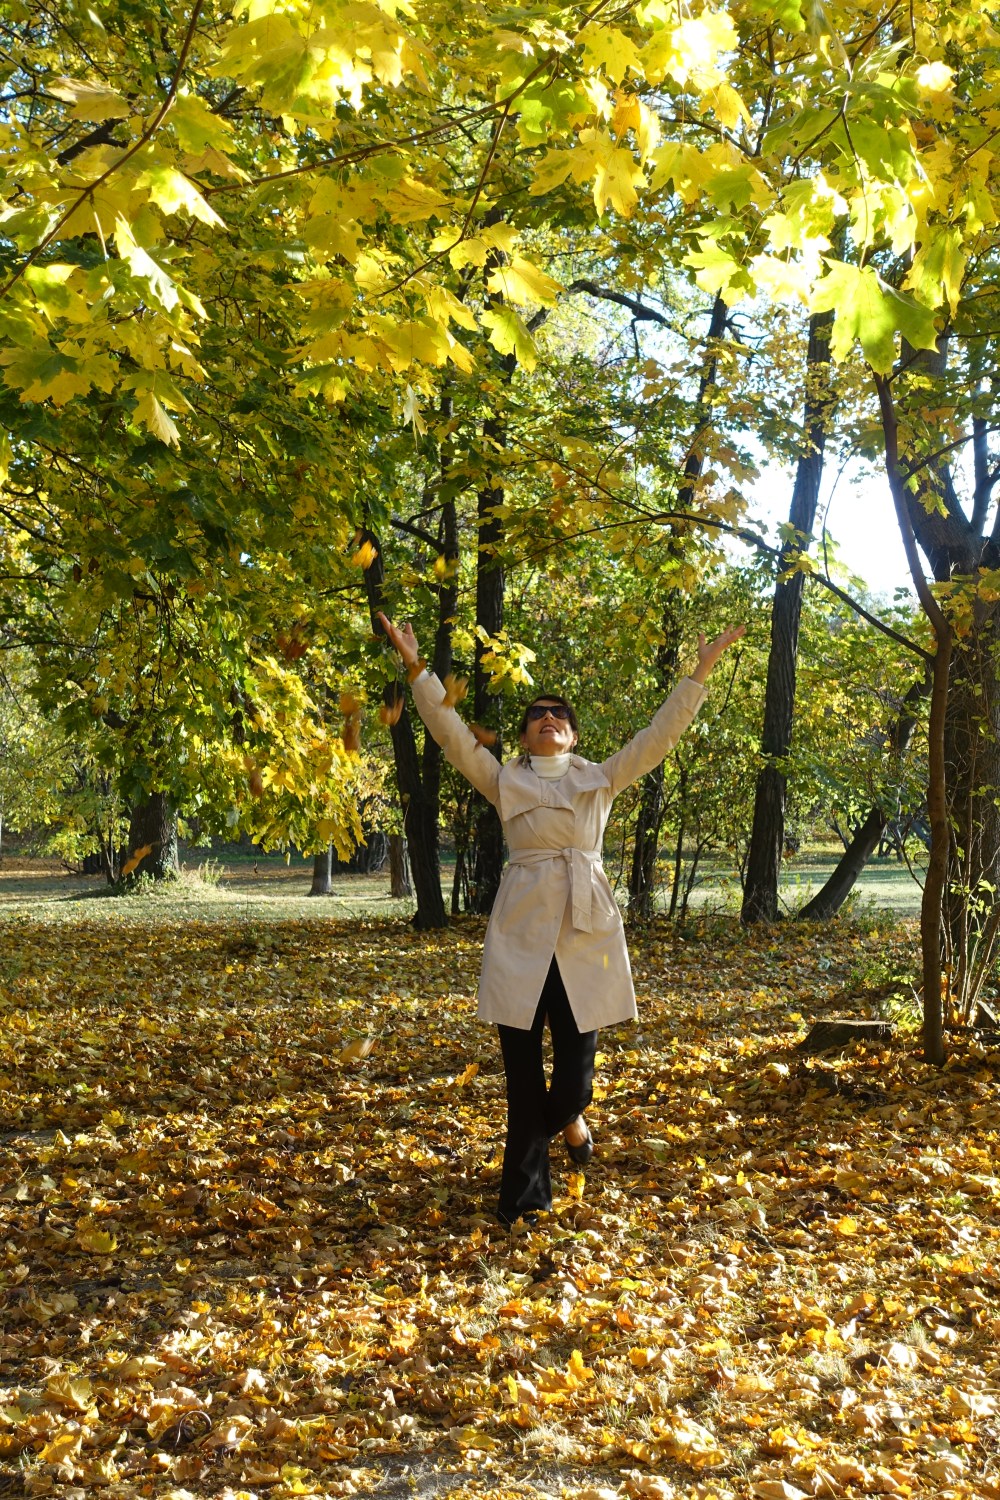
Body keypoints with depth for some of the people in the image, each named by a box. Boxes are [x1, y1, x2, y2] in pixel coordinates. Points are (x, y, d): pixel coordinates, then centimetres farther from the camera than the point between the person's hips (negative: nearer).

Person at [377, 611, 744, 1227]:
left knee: (575, 1071, 0)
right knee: (523, 1076, 4)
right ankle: (525, 1196, 20)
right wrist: (417, 669, -8)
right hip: (522, 933, 0)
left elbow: (660, 735, 6)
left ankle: (568, 1117, 39)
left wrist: (701, 673, 0)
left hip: (586, 933, 1)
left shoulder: (601, 778, 12)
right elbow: (452, 732, 1)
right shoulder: (503, 781, 9)